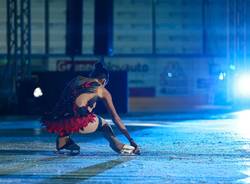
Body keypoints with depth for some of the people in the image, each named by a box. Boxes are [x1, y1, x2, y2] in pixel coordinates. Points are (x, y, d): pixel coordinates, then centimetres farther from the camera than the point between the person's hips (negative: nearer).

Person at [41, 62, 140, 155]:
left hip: (55, 122, 4)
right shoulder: (102, 90, 16)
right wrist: (131, 139, 27)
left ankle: (62, 141, 26)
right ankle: (116, 144, -2)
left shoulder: (77, 79, 25)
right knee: (103, 123, 23)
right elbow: (115, 118, 20)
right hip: (74, 122, -4)